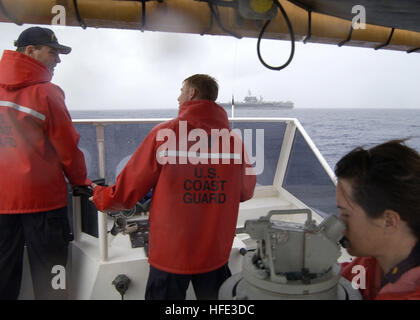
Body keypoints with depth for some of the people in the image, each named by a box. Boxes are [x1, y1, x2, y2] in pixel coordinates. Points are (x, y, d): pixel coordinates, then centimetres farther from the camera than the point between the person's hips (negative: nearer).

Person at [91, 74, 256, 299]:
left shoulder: (165, 133, -13)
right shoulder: (234, 140, -5)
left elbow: (129, 189, -6)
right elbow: (245, 192, 9)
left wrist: (100, 196, 14)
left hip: (171, 254, -2)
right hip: (216, 254, 3)